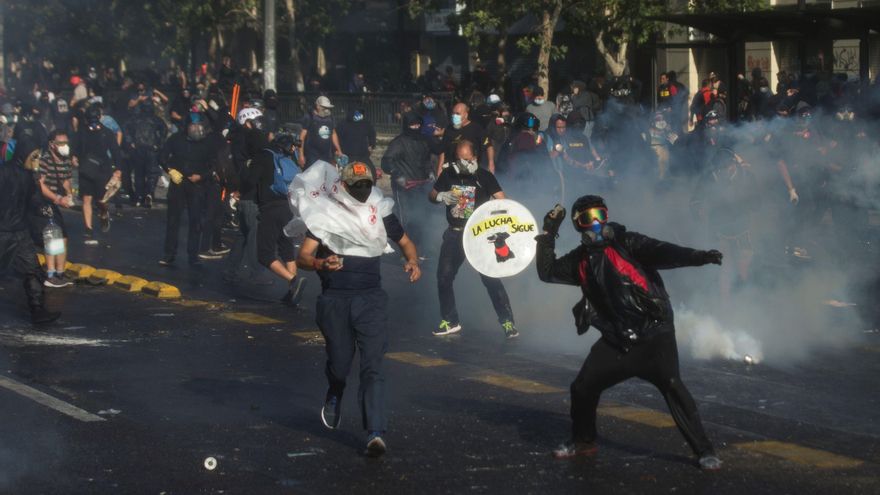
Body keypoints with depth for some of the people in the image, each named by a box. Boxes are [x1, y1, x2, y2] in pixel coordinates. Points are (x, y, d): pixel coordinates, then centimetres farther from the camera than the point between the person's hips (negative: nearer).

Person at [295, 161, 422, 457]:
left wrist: (413, 262, 0)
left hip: (371, 298, 0)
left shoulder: (381, 213, 8)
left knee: (373, 364, -11)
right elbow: (302, 258, -4)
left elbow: (405, 242, 22)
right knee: (339, 362, 7)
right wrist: (321, 263, -26)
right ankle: (334, 397, 44)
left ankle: (375, 433, -17)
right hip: (335, 299, 0)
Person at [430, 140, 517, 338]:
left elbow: (501, 200, -14)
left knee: (490, 278, -11)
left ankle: (507, 322, -5)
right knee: (443, 277, 5)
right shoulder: (448, 174, 3)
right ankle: (450, 322, 20)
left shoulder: (484, 176, -7)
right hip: (454, 233, 4)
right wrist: (441, 197, -12)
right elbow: (431, 195, 12)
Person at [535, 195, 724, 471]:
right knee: (582, 387, 6)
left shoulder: (626, 244, -7)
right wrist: (548, 234, 6)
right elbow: (547, 272, 13)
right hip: (616, 340, 6)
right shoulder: (581, 259, 10)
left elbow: (664, 253, -20)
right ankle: (583, 442, 31)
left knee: (671, 386, -20)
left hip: (652, 333, -6)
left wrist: (699, 257, -36)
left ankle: (704, 451, -15)